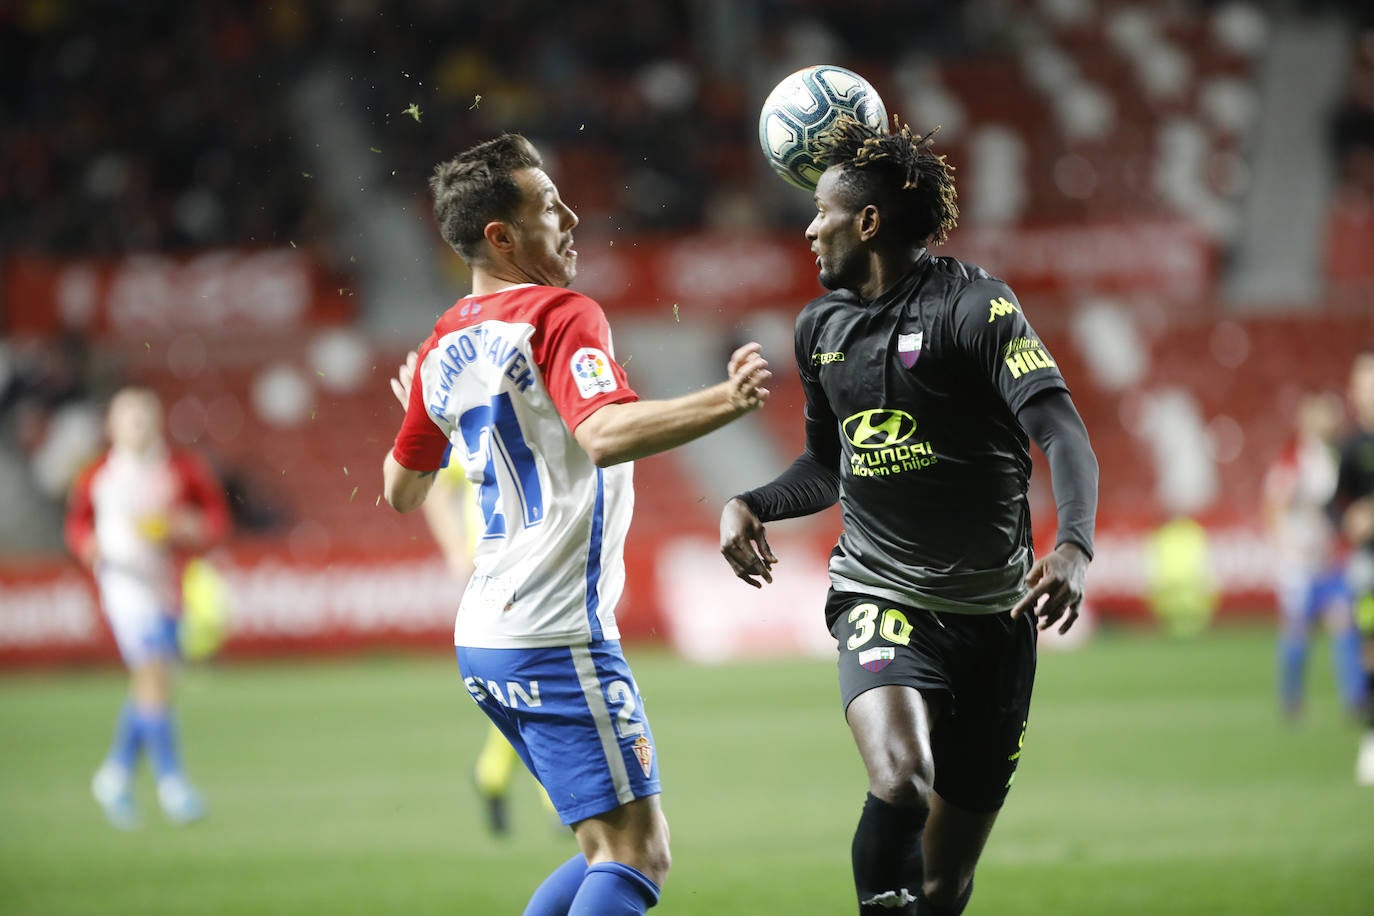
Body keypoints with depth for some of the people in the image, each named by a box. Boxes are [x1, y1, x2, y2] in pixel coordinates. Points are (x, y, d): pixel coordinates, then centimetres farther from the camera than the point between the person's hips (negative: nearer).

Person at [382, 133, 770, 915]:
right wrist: (726, 403, -40)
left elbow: (402, 490, 26)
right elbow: (606, 432, -29)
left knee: (613, 851, 14)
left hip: (486, 639, 9)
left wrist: (418, 410, 45)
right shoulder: (561, 316, -10)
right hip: (557, 637, -9)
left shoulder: (445, 346, 14)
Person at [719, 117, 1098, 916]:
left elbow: (1063, 433, -19)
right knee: (901, 784, -30)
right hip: (880, 597, 2)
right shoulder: (821, 327, 10)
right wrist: (752, 506, 5)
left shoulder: (972, 303, -8)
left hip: (991, 611, -2)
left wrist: (1075, 549, -35)